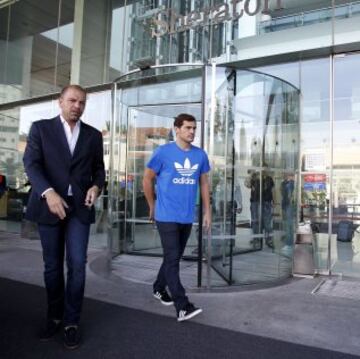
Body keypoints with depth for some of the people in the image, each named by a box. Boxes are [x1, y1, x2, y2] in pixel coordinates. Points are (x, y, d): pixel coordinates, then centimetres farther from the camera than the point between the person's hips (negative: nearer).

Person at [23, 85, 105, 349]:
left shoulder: (93, 135, 10)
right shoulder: (41, 128, 3)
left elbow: (98, 168, 14)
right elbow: (31, 164, -7)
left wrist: (96, 186, -8)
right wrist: (48, 192, -22)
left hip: (79, 207, 1)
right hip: (49, 205, 0)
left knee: (77, 264, -5)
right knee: (52, 266, 10)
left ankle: (72, 322, 10)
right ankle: (54, 317, 27)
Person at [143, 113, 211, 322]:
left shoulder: (200, 155, 4)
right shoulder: (163, 152, -8)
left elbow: (204, 183, 12)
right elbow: (147, 180, 0)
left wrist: (207, 212, 10)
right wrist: (152, 207, 5)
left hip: (187, 217, 5)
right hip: (167, 216, -5)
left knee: (174, 257, 16)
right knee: (172, 259, -6)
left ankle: (159, 288, 37)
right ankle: (182, 307, -3)